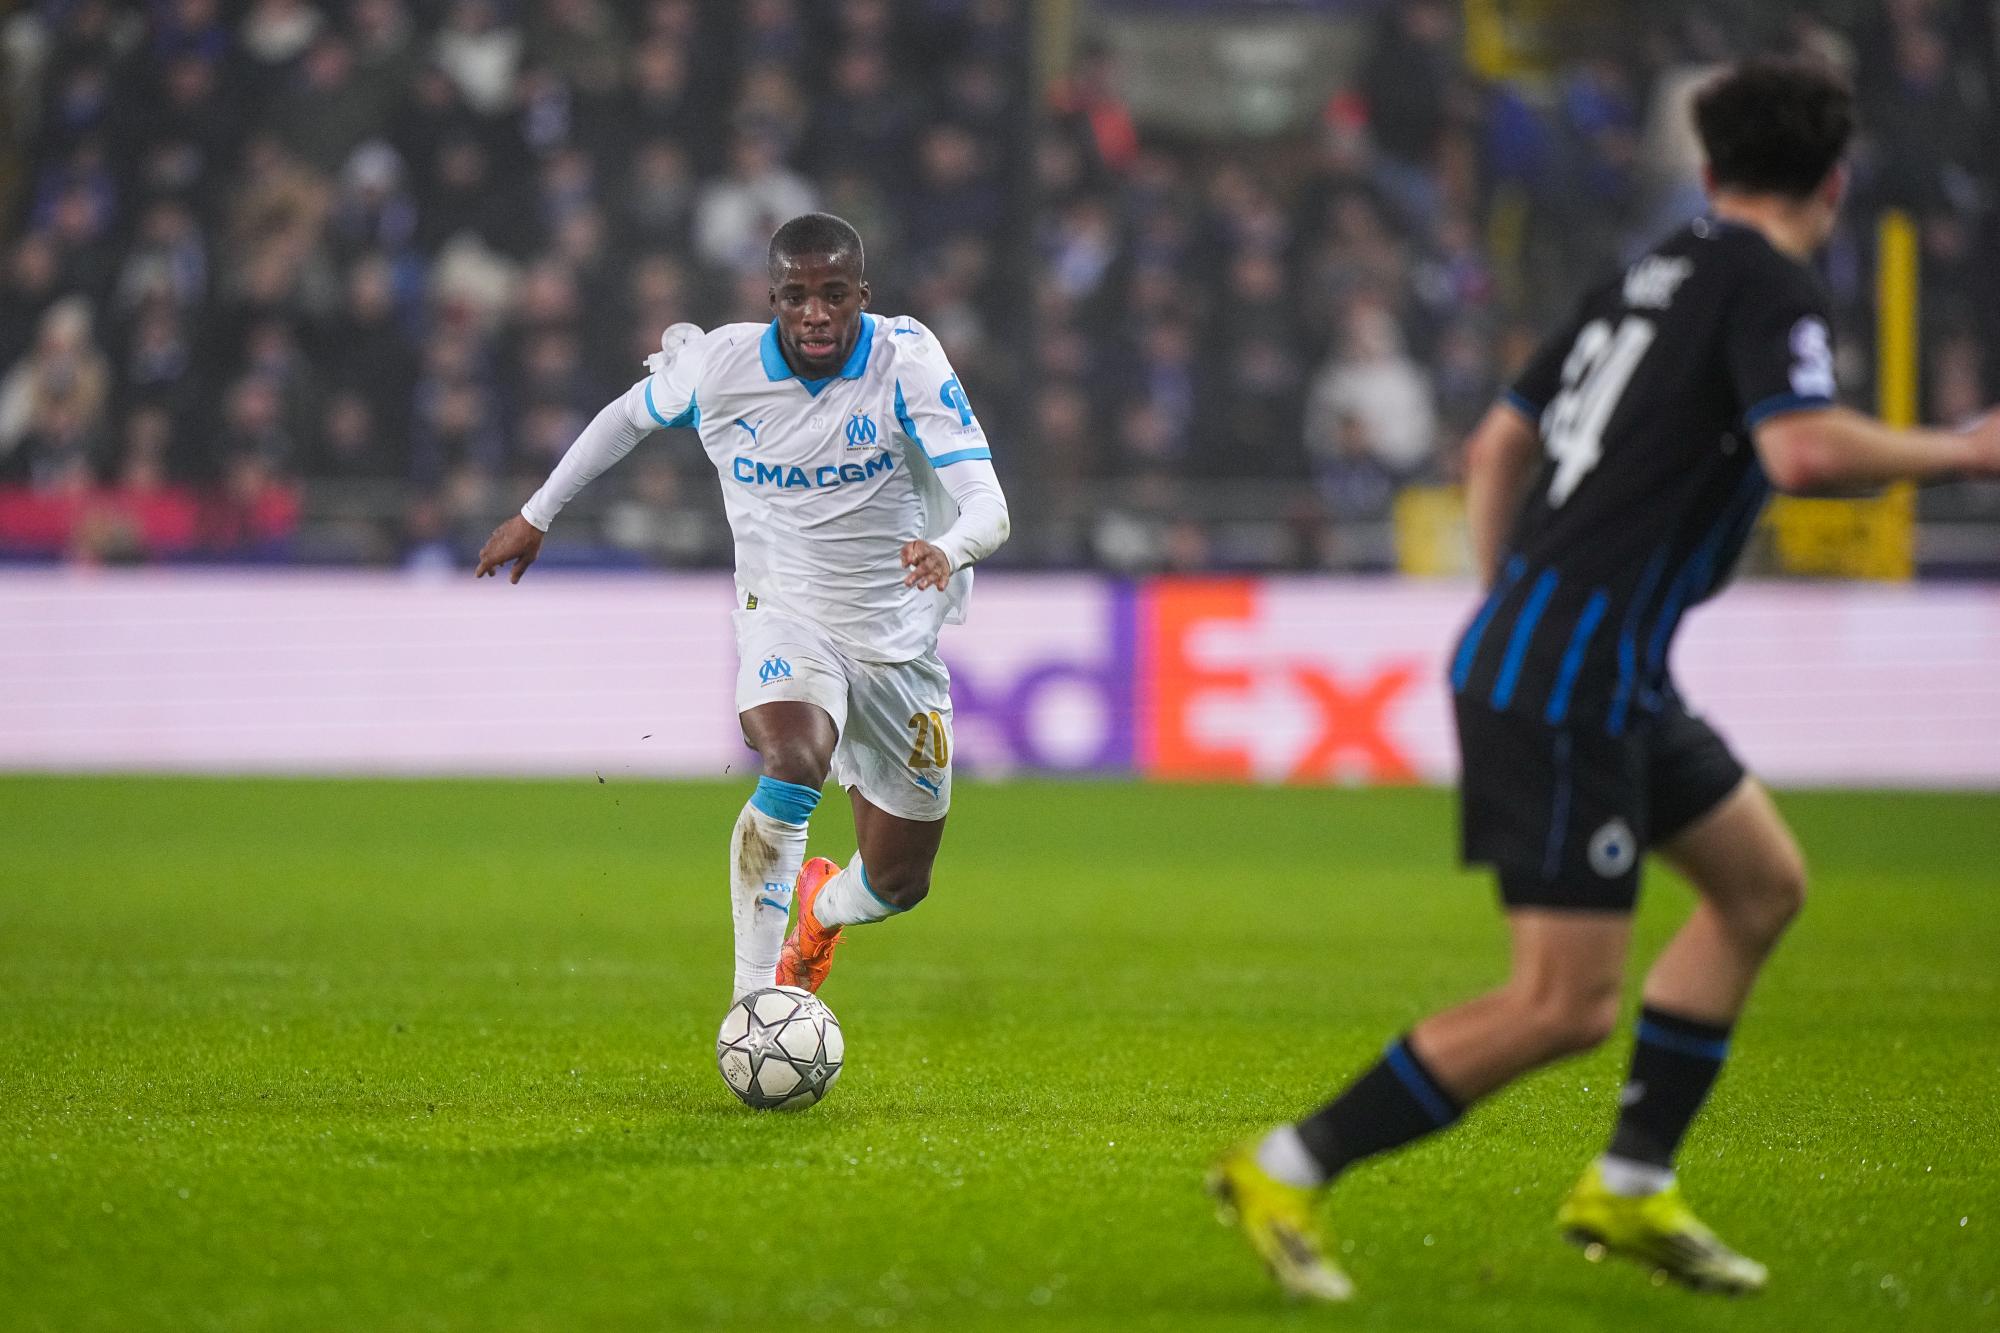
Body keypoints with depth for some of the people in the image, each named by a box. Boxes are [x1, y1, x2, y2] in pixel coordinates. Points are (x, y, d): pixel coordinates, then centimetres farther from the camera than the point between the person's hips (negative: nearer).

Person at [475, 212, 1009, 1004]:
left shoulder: (906, 361, -18)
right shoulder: (719, 365, -13)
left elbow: (989, 508, -26)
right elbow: (633, 413, 10)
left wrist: (948, 550, -49)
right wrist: (536, 515, 16)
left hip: (899, 640, 1)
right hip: (784, 614, -1)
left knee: (896, 885, 9)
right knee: (794, 762, -36)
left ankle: (821, 909, 49)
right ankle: (752, 1003, -29)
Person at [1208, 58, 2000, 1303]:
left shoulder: (1652, 276, 15)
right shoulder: (1770, 287, -10)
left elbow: (1498, 443, 20)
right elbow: (1805, 451, -27)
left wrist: (1512, 609, 26)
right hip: (1573, 683, -10)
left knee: (1764, 883, 18)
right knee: (1566, 1004, -9)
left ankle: (1631, 1187, 20)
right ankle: (1285, 1173, -6)